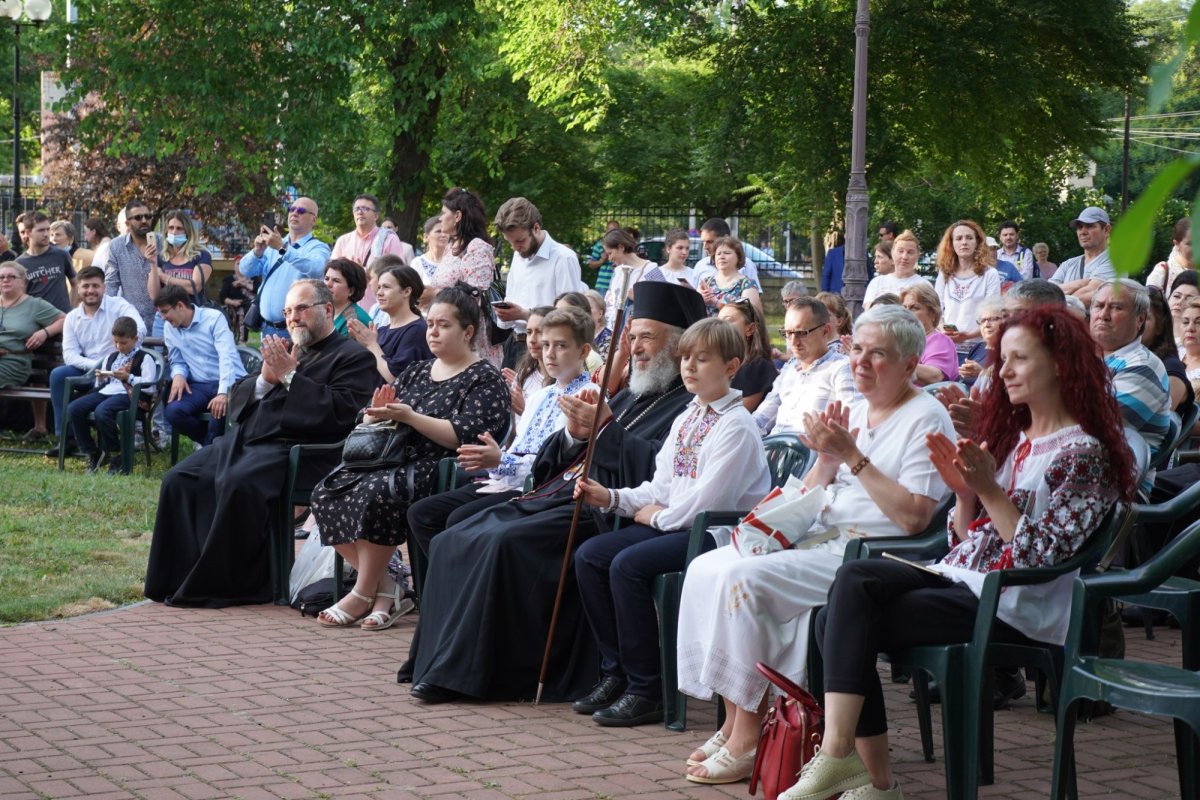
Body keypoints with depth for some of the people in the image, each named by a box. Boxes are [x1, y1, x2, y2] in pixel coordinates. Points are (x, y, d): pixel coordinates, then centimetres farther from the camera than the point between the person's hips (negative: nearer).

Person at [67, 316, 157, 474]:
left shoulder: (144, 358, 7)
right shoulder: (110, 358, 28)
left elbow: (149, 383, -7)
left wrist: (128, 377, -14)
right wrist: (100, 379, 8)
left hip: (126, 394, -7)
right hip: (105, 391, 7)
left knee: (102, 411, -38)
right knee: (73, 409, -18)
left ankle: (116, 455, -21)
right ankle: (92, 453, -7)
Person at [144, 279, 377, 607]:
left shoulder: (354, 357, 4)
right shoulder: (283, 349, 26)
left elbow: (342, 413, -13)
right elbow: (237, 401, 23)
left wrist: (290, 376, -10)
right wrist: (265, 379, 2)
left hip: (292, 448, -8)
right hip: (242, 440, 8)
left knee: (238, 484, -34)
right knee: (178, 479, -11)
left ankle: (236, 586, -23)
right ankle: (181, 577, -9)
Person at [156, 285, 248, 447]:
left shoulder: (214, 318, -10)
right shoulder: (170, 329, 8)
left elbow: (227, 356, -20)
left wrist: (223, 392, -34)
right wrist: (178, 375, -10)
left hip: (230, 383, -5)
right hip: (199, 385, 5)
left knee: (220, 408, -37)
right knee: (173, 411, -24)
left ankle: (211, 446, -5)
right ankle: (210, 443, 4)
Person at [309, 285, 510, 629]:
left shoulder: (485, 380, 2)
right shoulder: (415, 372, 21)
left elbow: (464, 437, -13)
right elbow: (367, 422, 18)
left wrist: (409, 417, -16)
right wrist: (377, 416, -6)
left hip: (441, 471, -7)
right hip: (395, 459, 7)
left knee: (376, 492, -34)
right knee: (327, 492, -16)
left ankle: (363, 595, -20)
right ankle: (384, 586, -12)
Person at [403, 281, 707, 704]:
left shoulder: (691, 404, -1)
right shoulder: (628, 398, 25)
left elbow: (660, 470, -19)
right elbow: (549, 463, 21)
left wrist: (605, 428, -15)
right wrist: (575, 434, 0)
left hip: (601, 512, -10)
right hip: (557, 495, 10)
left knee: (504, 542, -29)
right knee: (453, 541, -3)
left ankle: (464, 671, -23)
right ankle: (435, 659, -3)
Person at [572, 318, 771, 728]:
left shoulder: (736, 426, -12)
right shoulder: (686, 419, 17)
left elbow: (708, 500, -20)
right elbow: (661, 487, 19)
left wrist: (659, 516, -7)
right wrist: (611, 497, 5)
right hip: (673, 525, 10)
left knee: (628, 565, -27)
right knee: (589, 556, -4)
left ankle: (646, 691, -19)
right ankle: (616, 674, 2)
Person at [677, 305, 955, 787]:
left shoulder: (925, 419, -7)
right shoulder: (854, 411, 17)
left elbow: (914, 517, -19)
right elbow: (809, 497, 16)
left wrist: (853, 456, -18)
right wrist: (827, 457, -5)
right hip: (821, 540, 9)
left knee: (743, 578, -26)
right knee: (707, 568, -7)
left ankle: (747, 738, -19)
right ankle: (732, 723, -5)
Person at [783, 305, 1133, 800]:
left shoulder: (1085, 453, -6)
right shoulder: (1011, 436, 19)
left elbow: (1038, 556, -14)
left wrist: (989, 489, -18)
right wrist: (964, 492, 0)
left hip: (1016, 609, -8)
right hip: (963, 578, 8)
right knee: (855, 579, -20)